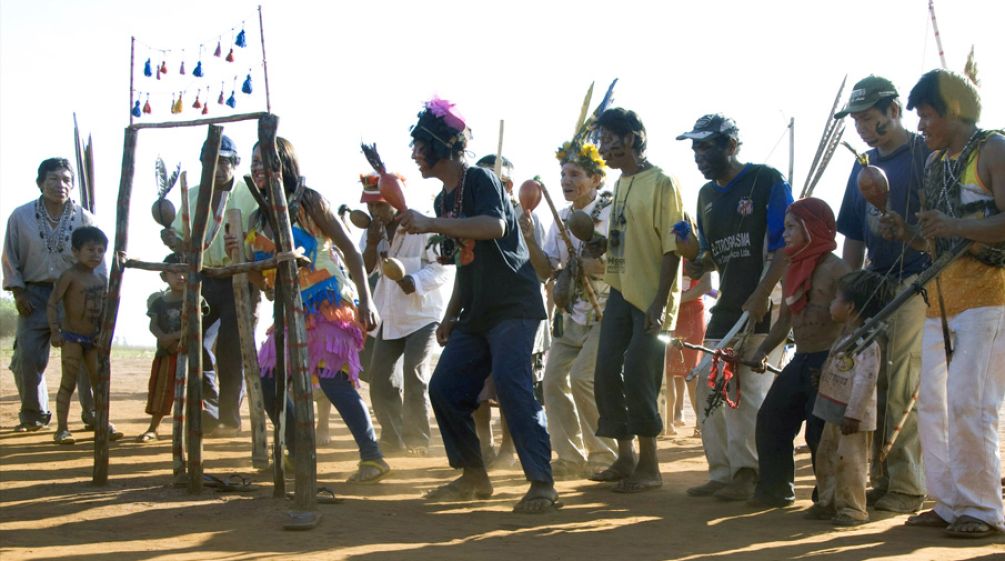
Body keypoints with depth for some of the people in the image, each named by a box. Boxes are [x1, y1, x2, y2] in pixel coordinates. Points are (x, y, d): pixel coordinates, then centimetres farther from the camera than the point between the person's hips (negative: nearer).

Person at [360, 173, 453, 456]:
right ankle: (392, 437, 17)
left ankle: (416, 438, -3)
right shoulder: (373, 229, 5)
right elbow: (365, 269, 0)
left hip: (423, 313, -7)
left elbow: (443, 268, -16)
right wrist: (372, 243, -17)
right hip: (390, 314, 7)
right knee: (379, 375, 4)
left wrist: (415, 280, -31)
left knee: (414, 374, -15)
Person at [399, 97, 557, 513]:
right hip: (475, 314, 9)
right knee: (444, 388, 5)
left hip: (513, 305, -9)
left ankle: (542, 483, -18)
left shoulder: (480, 180, -9)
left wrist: (431, 225, -28)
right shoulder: (443, 199, 16)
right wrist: (450, 317, 18)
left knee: (510, 383, -21)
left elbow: (495, 226, -29)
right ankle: (473, 477, 19)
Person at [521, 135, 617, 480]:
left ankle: (604, 456, -3)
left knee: (583, 376, -18)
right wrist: (529, 239, -7)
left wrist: (601, 266, -20)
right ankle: (571, 458, 13)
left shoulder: (612, 213, -10)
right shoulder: (562, 219, 10)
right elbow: (547, 270, 7)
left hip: (605, 313, -7)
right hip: (571, 315, 7)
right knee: (553, 379, 2)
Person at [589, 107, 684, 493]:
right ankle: (625, 458, 19)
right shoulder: (621, 184, 14)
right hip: (621, 292, 8)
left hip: (651, 298, -8)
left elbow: (672, 247, -15)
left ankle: (649, 467, 4)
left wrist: (660, 302, -19)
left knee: (638, 377, -8)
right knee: (606, 374, 6)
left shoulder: (661, 183, -11)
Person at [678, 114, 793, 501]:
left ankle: (749, 474, -1)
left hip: (764, 306, -8)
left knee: (753, 390, -9)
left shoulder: (767, 181, -7)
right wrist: (699, 264, 1)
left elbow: (785, 245, -12)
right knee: (710, 389, 6)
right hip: (727, 307, 8)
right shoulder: (707, 195, 16)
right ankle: (722, 472, 14)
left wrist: (761, 296, -20)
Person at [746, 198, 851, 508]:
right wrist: (762, 350, 6)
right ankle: (774, 489, 18)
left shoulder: (835, 268, -11)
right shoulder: (792, 270, 14)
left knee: (819, 433, -7)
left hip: (828, 362, -8)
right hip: (800, 362, 8)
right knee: (770, 419, 7)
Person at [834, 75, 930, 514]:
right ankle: (882, 479, 16)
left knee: (904, 393, -9)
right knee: (872, 388, 8)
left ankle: (906, 486, -3)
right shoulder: (864, 165, 17)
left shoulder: (927, 155, -5)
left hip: (917, 285, -7)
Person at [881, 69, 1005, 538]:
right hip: (941, 300, 8)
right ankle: (948, 503, 15)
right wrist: (908, 233, 5)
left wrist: (955, 227, -27)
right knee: (932, 404, 7)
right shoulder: (934, 163, 18)